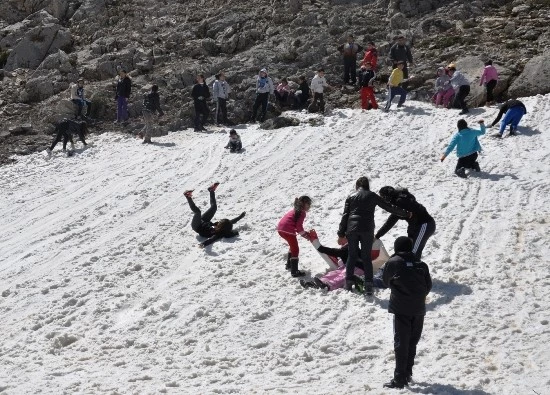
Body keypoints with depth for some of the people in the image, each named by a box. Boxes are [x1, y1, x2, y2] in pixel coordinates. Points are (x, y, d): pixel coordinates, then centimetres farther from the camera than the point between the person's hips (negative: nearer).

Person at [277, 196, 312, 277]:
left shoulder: (296, 210, 26)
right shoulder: (302, 213, -3)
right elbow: (299, 226, -11)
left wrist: (305, 234, 16)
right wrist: (305, 235, 2)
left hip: (281, 229, 9)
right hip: (288, 230, -9)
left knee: (293, 246, 29)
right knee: (295, 249, 1)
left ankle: (289, 265, 40)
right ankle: (294, 271, -1)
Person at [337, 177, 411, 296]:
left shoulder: (351, 197, 12)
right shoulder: (372, 196, 10)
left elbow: (345, 216, 8)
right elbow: (389, 207, 12)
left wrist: (341, 234, 10)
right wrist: (406, 214, 22)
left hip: (352, 229, 1)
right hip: (367, 230, -1)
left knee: (352, 255, 13)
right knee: (366, 257, 5)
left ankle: (348, 283, 14)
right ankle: (368, 286, -2)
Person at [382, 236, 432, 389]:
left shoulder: (393, 262, -4)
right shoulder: (421, 264, 5)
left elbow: (387, 282, 7)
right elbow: (428, 286, 8)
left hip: (401, 308, -4)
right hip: (418, 308, 4)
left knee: (401, 343, -2)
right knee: (412, 342, 14)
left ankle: (400, 378, -5)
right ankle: (407, 374, 20)